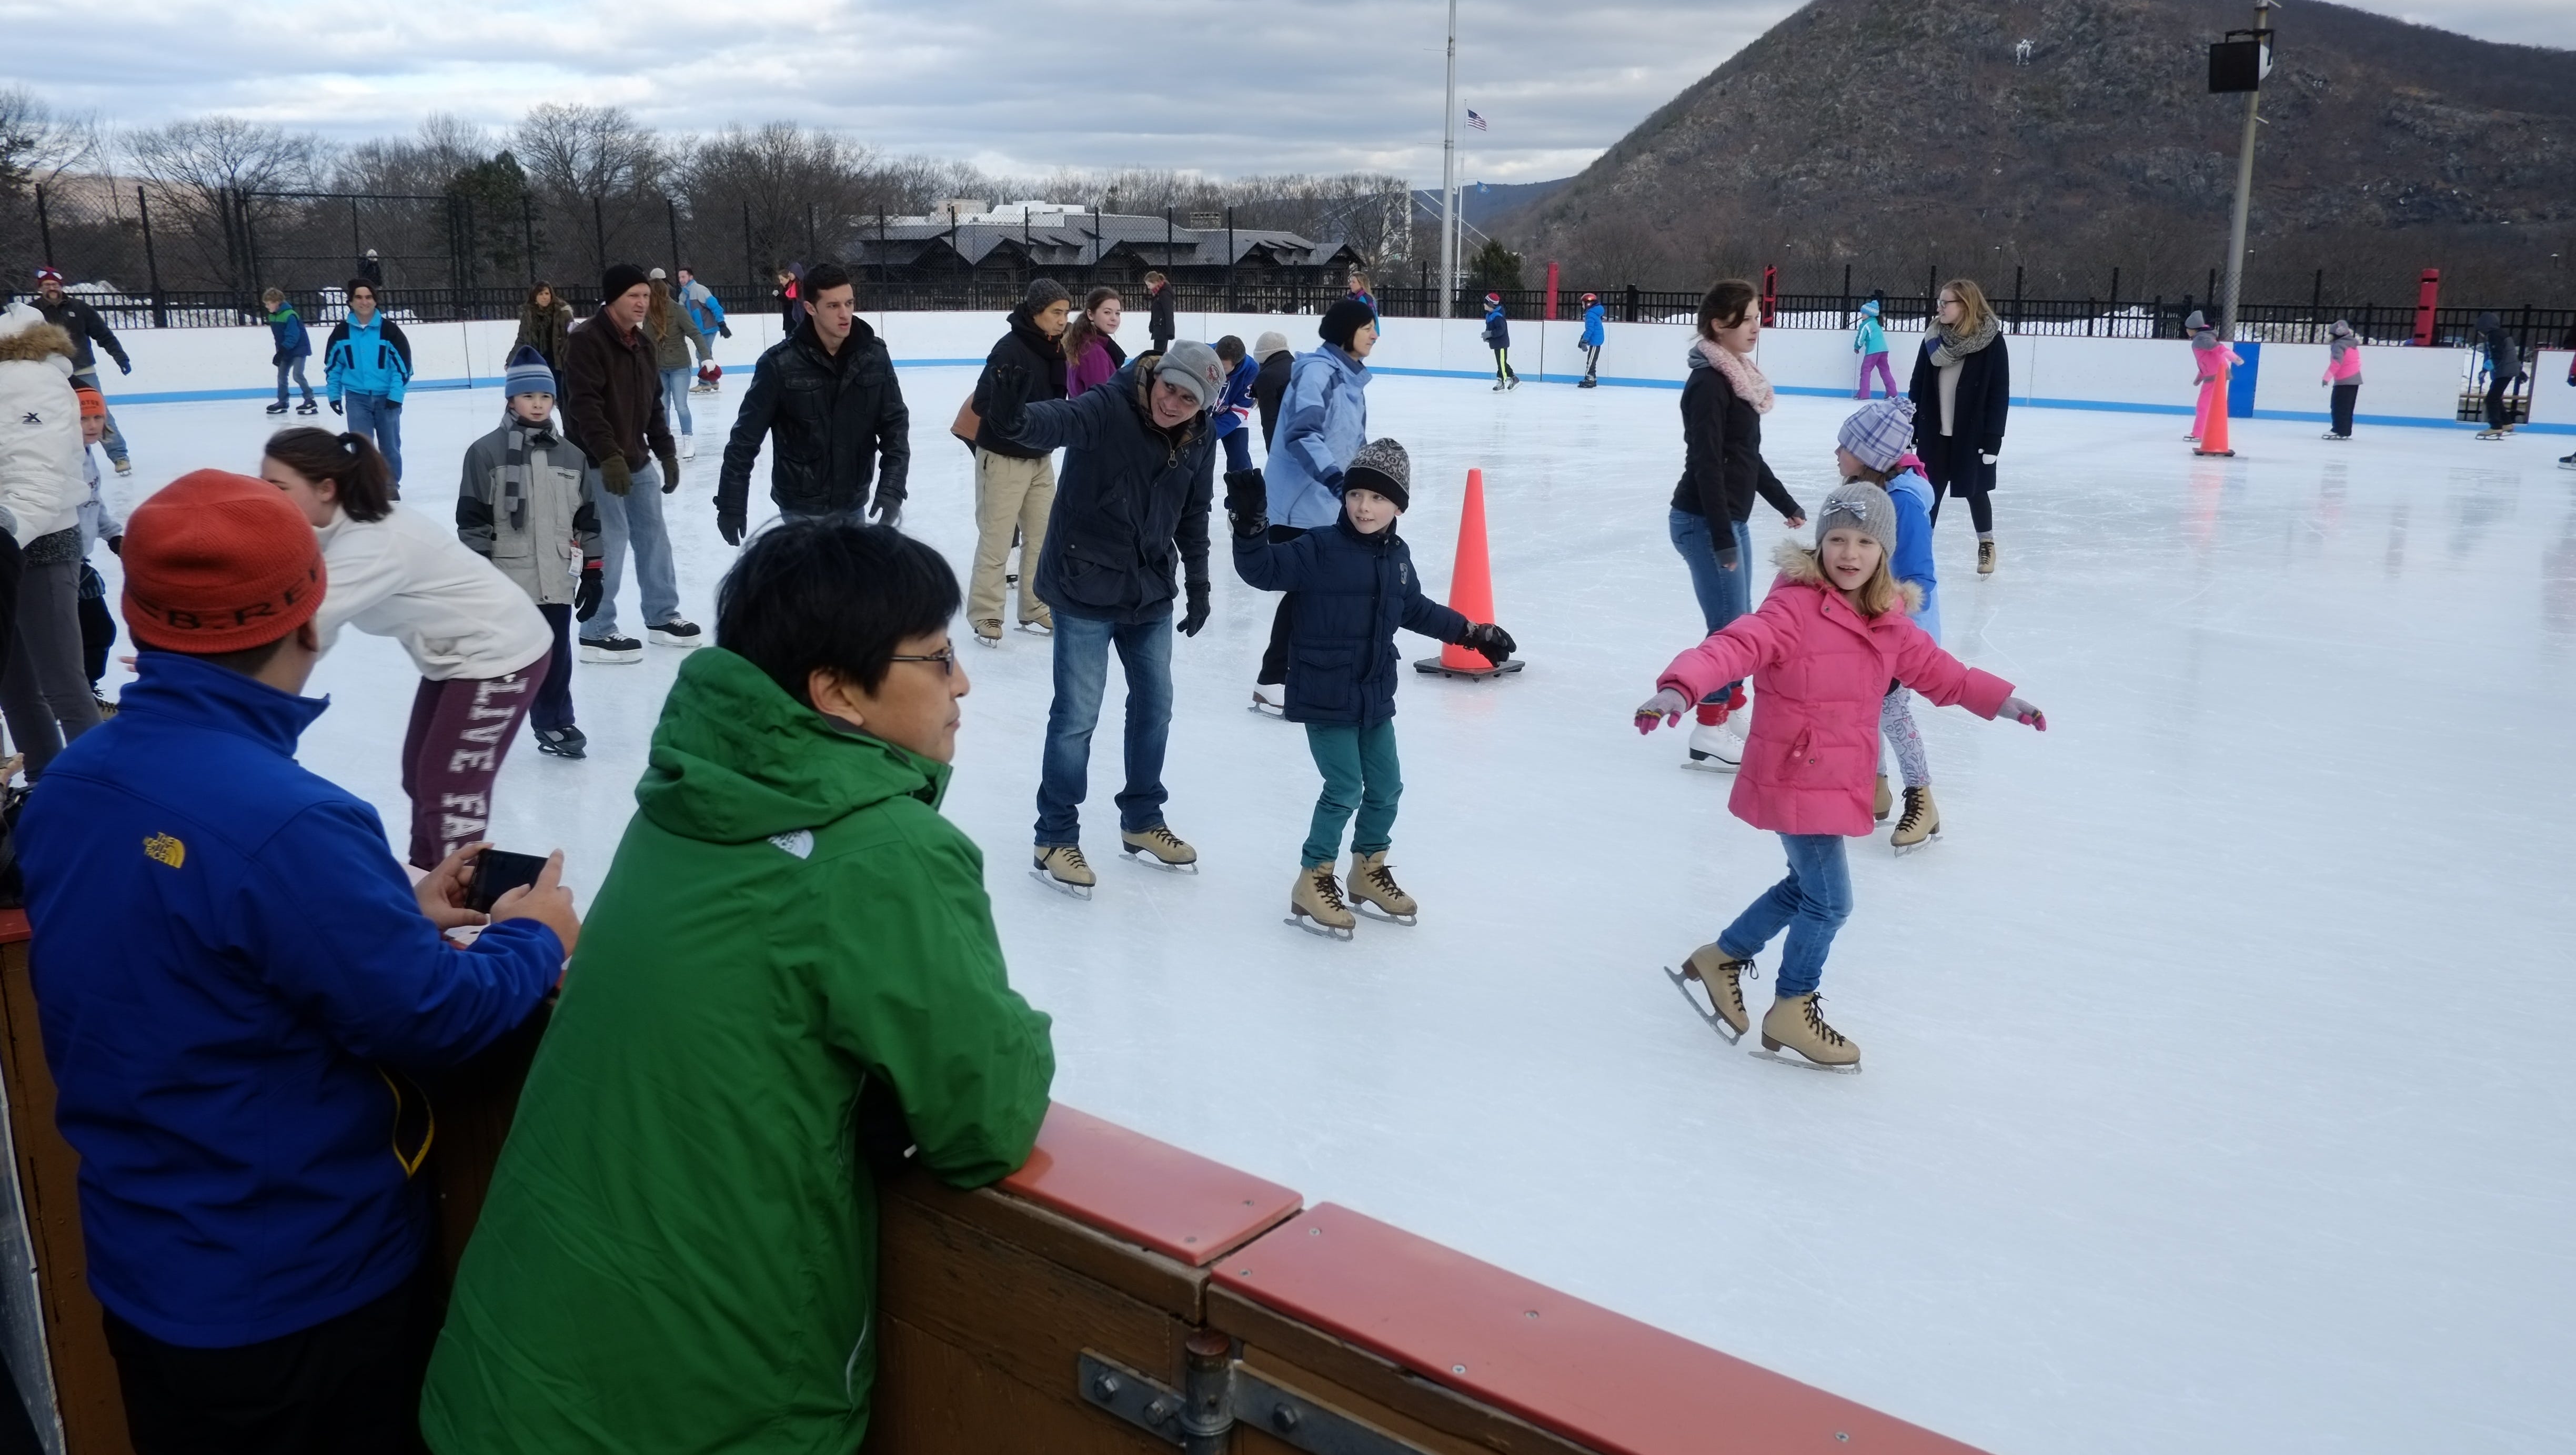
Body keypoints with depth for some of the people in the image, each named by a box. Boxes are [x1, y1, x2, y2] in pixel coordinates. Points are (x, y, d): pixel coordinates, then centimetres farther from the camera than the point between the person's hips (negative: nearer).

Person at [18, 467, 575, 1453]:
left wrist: (395, 913, 7)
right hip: (307, 1284, -7)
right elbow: (429, 1020, -23)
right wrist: (533, 939, -5)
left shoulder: (68, 785, -5)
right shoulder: (290, 822, -30)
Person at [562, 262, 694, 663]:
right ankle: (596, 634, 1)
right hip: (598, 463, -9)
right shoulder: (585, 341, -16)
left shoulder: (642, 344, 11)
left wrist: (666, 453, 16)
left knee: (654, 536, 14)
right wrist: (609, 457, -31)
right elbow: (585, 405, -24)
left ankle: (662, 618, 27)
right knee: (609, 543, -8)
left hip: (637, 460, 9)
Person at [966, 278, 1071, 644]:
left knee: (1042, 538, 12)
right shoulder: (1010, 348, -19)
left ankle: (1035, 610, 23)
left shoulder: (1050, 347, 4)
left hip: (1040, 457, 8)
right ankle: (985, 615, 11)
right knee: (996, 542, -1)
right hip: (1003, 459, -8)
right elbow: (984, 404, -21)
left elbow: (1057, 397, 4)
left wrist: (1059, 358, -7)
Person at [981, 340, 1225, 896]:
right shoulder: (1107, 410, -21)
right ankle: (1055, 838, 14)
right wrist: (1014, 417, -64)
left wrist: (1198, 584, 13)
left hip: (1151, 591, 7)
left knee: (1154, 704, 16)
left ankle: (1142, 822, 34)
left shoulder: (1199, 441, -3)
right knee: (1077, 714, -2)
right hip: (1085, 589, -6)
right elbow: (1055, 422, -42)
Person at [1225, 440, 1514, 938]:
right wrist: (1250, 527, -38)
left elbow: (1417, 610, 20)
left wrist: (1471, 632, 26)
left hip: (1375, 697, 7)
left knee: (1387, 786, 14)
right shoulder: (1320, 549, -14)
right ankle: (1312, 883, 9)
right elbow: (1264, 570, -21)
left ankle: (1369, 871, 34)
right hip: (1325, 698, -7)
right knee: (1345, 789, -6)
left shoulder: (1397, 556, 5)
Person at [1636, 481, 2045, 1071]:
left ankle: (1722, 957, 40)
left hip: (1838, 781, 8)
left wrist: (1998, 698, 22)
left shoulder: (1888, 623, 4)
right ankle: (1792, 1011, 21)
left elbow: (1934, 668, 20)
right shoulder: (1795, 608, -21)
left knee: (1807, 886, 20)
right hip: (1792, 778, -8)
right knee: (1830, 900, 0)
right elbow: (1737, 644, -36)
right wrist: (1680, 687, -53)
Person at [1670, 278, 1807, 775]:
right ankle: (1709, 734, 1)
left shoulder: (1740, 375, 12)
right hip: (1704, 521, -9)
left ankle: (1731, 714, 26)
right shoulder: (1708, 383, -16)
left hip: (1731, 518, 9)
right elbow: (1705, 463, -21)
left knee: (1740, 624, 15)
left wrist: (1786, 504, 26)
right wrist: (1722, 537, -24)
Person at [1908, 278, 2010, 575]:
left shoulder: (1991, 341, -11)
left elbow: (2000, 394, -10)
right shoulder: (1934, 337, 0)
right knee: (1929, 492, 7)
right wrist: (1910, 429, 2)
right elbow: (1917, 387, 4)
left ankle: (1986, 545, 31)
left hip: (1972, 434, -3)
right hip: (1934, 432, 3)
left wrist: (1992, 439, -13)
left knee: (1975, 491, 11)